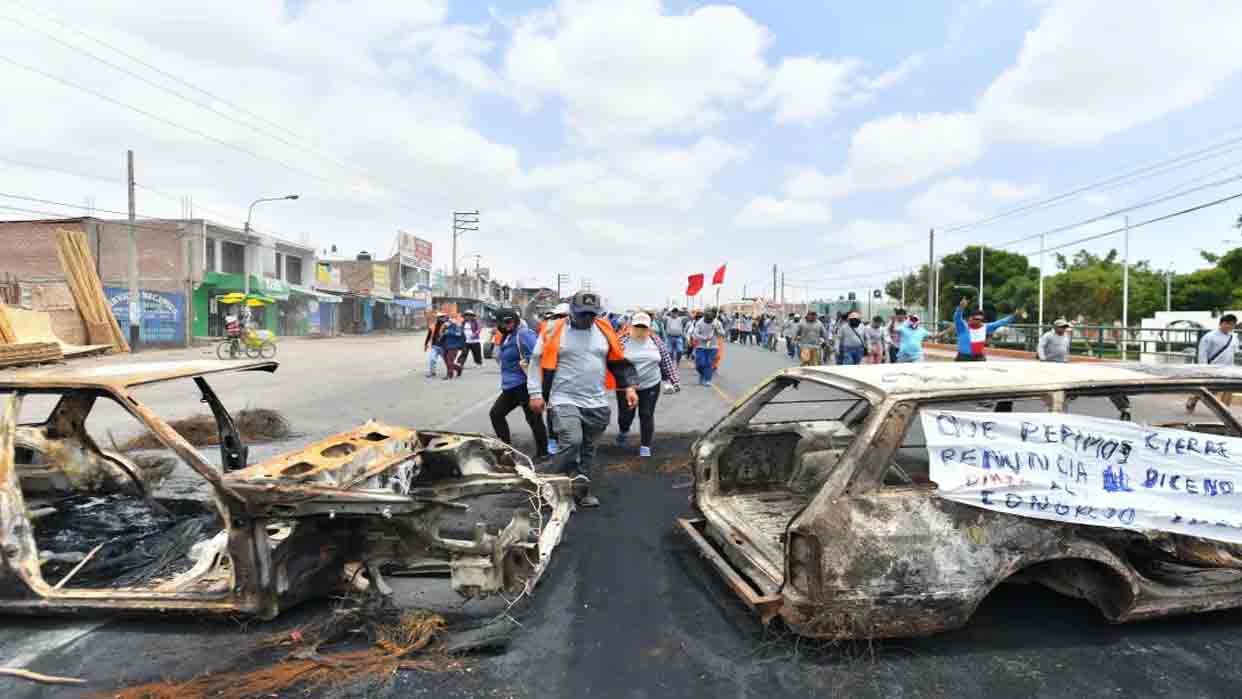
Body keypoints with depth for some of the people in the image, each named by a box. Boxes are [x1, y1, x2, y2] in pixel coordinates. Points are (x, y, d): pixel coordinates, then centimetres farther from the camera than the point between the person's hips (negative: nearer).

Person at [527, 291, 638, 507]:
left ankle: (581, 489, 26)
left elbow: (619, 361, 14)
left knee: (588, 448, 12)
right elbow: (538, 362, -1)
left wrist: (629, 387, 5)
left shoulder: (605, 329, 6)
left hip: (596, 404, 5)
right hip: (565, 401, -4)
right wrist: (536, 394, -5)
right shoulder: (555, 331, -6)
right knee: (571, 442, -19)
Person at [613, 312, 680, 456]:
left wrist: (674, 380, 4)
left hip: (650, 386, 1)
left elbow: (667, 361, 5)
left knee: (647, 416, 3)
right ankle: (623, 432, 40)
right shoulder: (622, 341, -9)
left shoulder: (656, 341, 0)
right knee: (625, 415, 8)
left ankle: (645, 447, 16)